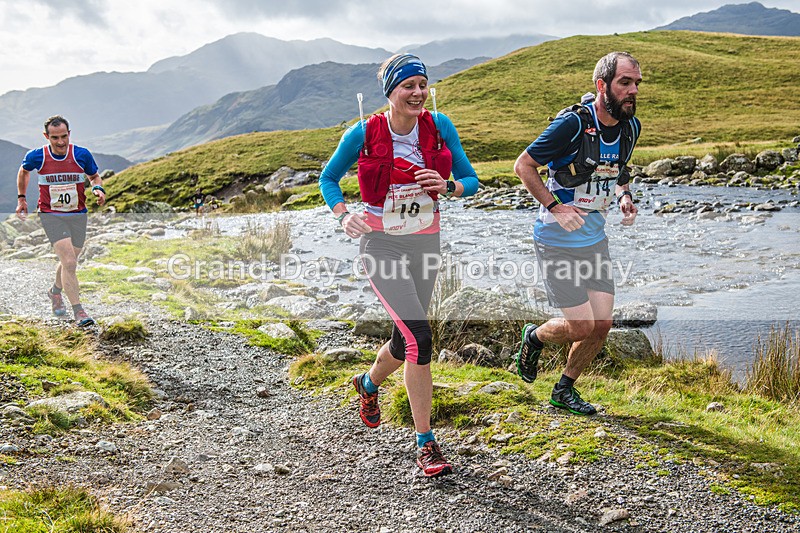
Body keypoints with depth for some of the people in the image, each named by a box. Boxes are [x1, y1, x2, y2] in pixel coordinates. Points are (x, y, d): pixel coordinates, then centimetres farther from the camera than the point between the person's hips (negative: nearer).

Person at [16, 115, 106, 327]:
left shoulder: (82, 155, -8)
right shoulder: (36, 157, -8)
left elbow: (95, 176, 10)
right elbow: (23, 171, 15)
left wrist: (98, 189, -12)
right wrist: (21, 198, 18)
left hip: (78, 215, 3)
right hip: (51, 216, -2)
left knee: (68, 263, 15)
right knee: (69, 263, -16)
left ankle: (55, 291, 46)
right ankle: (78, 311, -11)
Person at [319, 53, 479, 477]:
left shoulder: (439, 127, -5)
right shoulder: (363, 134, -11)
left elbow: (471, 180, 1)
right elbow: (328, 179, 3)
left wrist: (447, 185, -21)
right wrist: (343, 216, -15)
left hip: (425, 243, 4)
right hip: (381, 244, -4)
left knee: (406, 339, 15)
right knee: (419, 337, -18)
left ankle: (369, 383, 51)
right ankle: (426, 444, -4)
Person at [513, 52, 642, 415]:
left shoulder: (631, 126, 0)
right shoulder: (573, 123, -21)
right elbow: (523, 165, -14)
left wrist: (625, 197, -1)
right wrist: (556, 207, -23)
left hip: (595, 238, 7)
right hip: (557, 241, -6)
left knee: (602, 325, 4)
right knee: (581, 327, -7)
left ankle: (564, 391, 26)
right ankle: (534, 337, 26)